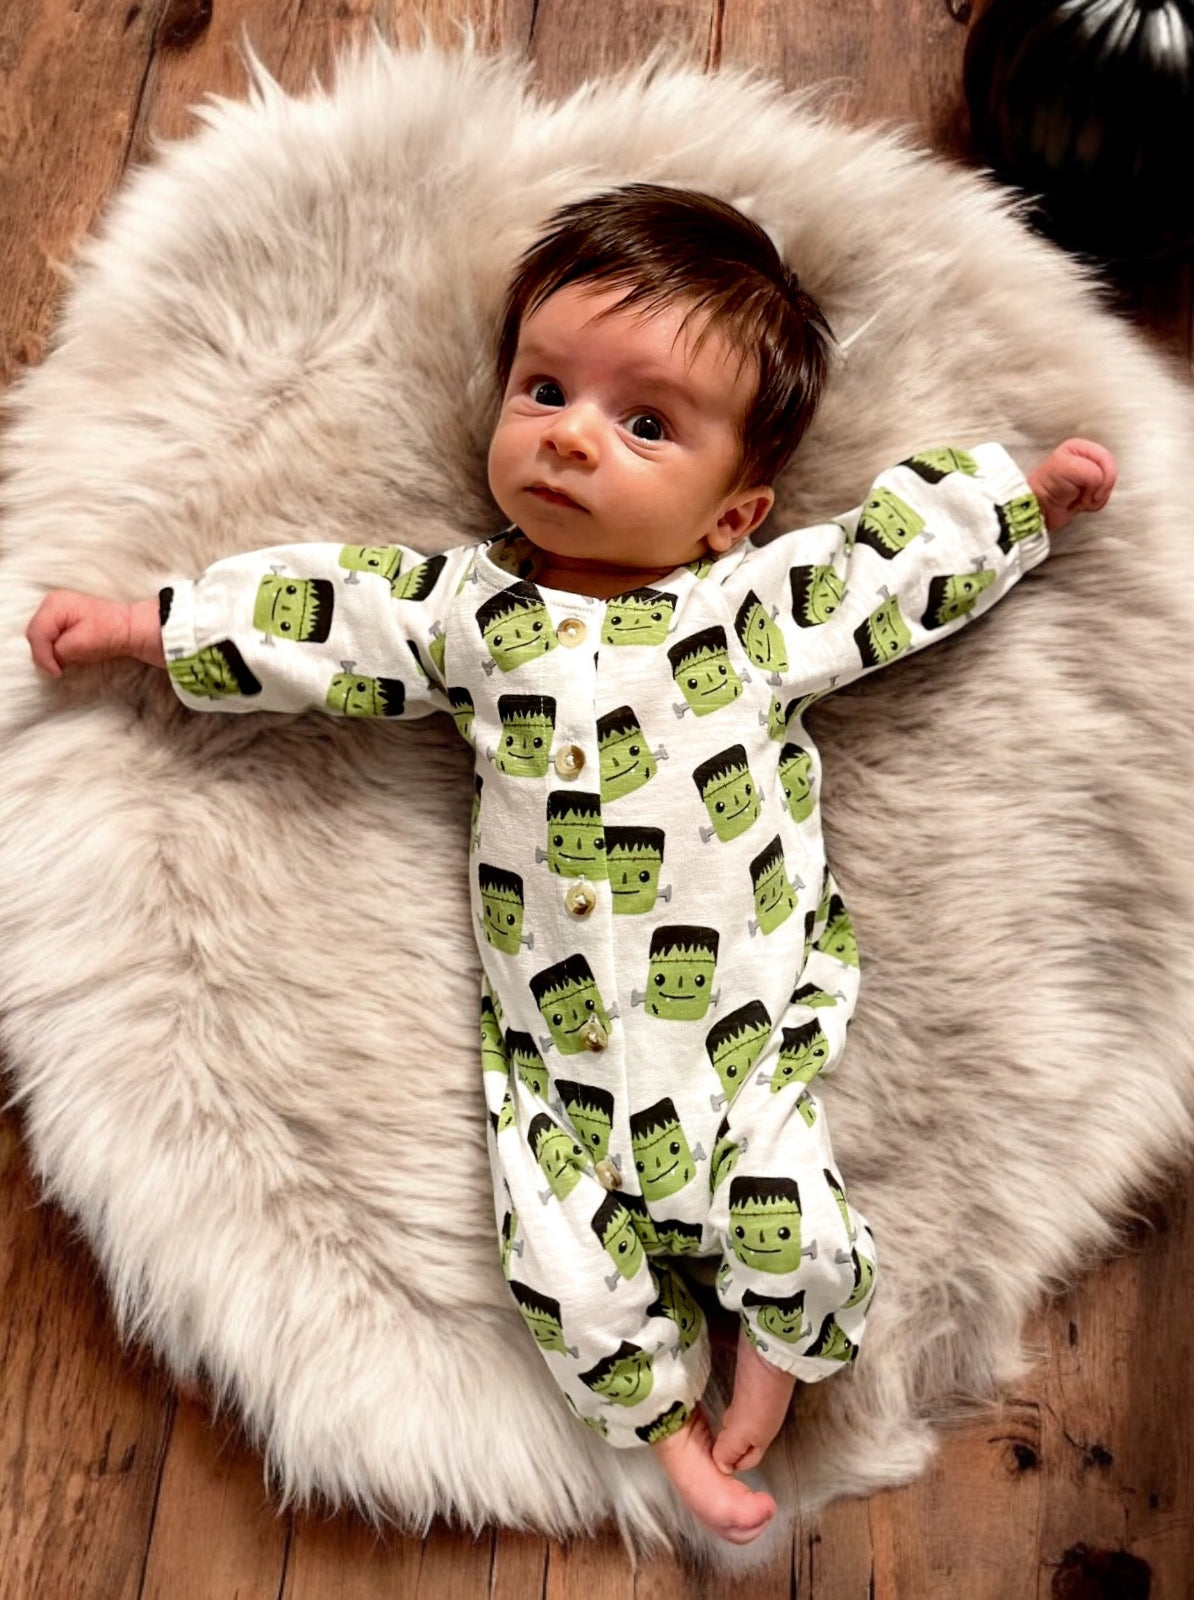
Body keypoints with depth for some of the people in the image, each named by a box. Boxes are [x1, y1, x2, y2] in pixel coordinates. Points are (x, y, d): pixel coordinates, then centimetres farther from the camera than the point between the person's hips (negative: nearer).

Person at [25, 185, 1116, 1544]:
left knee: (804, 1243, -7)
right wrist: (148, 625, 6)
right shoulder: (467, 609, -1)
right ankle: (667, 1419, 29)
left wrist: (1032, 492, 9)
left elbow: (901, 551, 9)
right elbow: (321, 612, 4)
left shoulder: (766, 600, -3)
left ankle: (774, 1355, 29)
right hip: (555, 1059, 1)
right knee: (566, 1277, -2)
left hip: (749, 1038, 0)